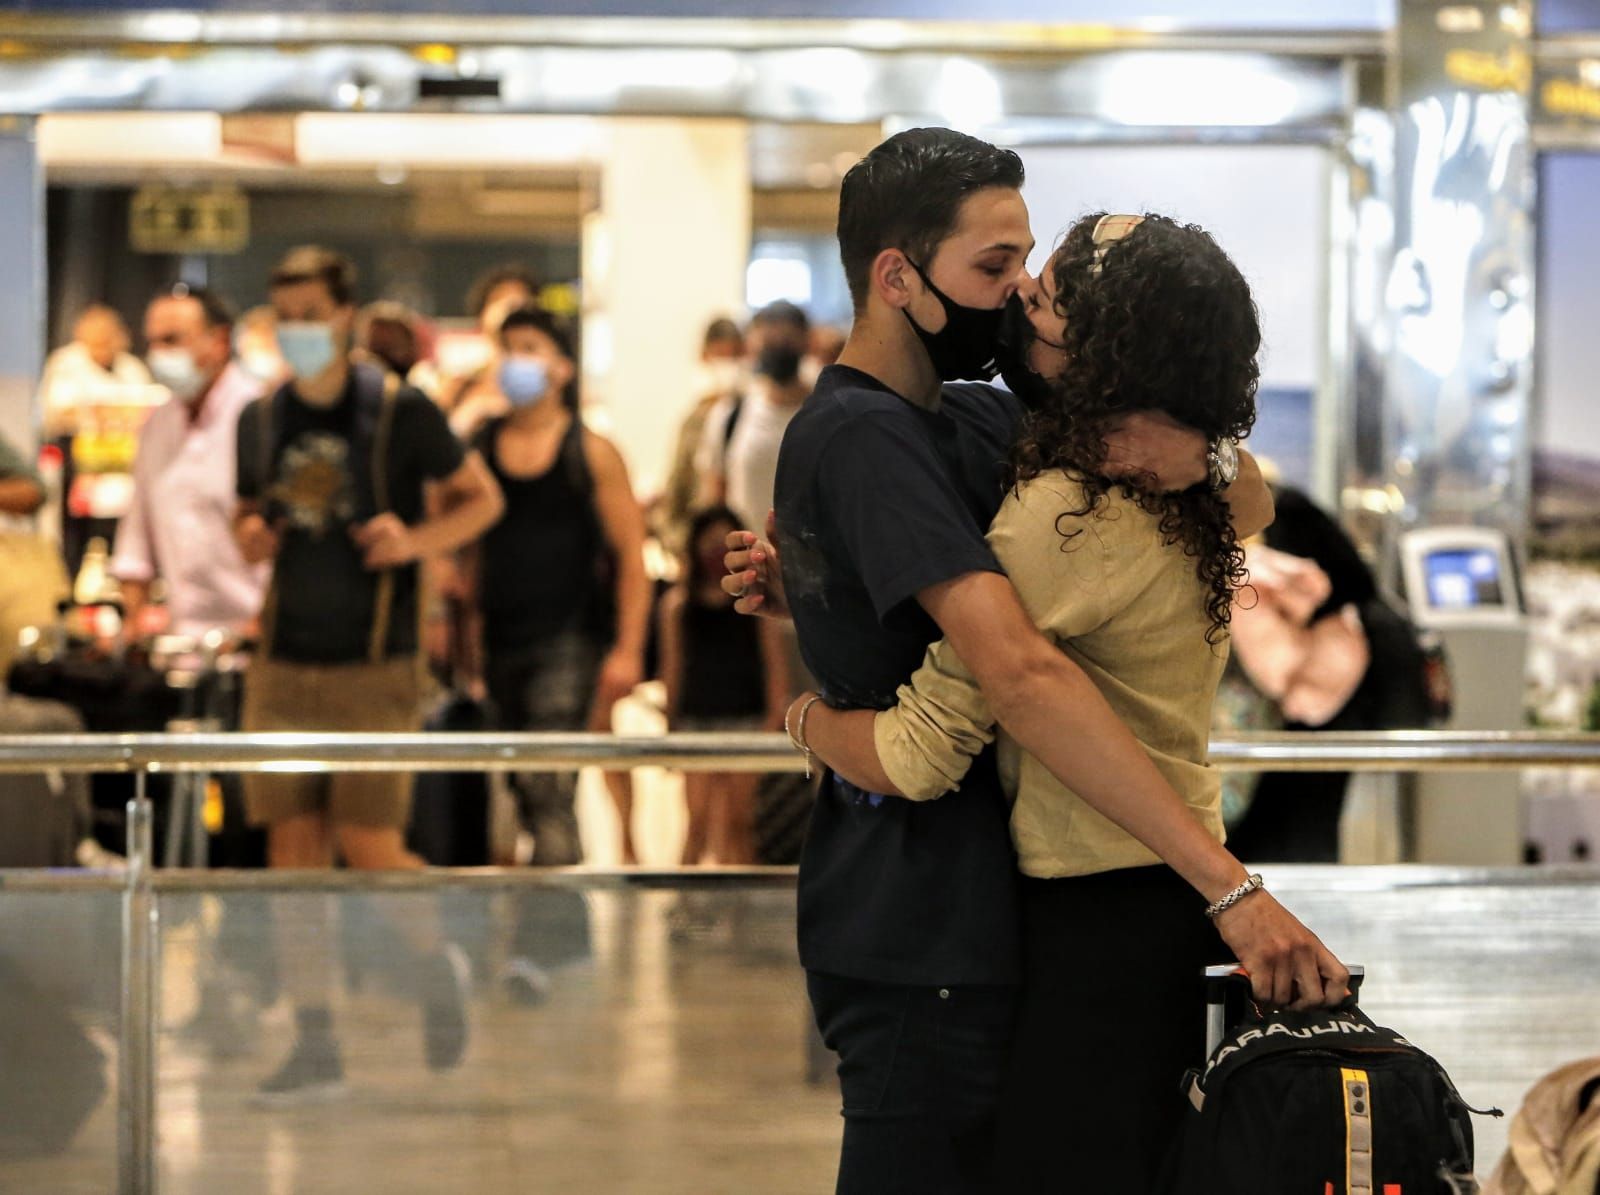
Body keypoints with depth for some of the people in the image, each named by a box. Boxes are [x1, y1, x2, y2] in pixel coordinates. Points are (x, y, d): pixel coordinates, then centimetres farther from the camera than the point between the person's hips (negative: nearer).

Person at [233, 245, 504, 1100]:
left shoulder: (400, 414, -6)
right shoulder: (260, 422, 6)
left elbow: (482, 498, 3)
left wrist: (415, 540, -15)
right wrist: (248, 536, -2)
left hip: (374, 668, -4)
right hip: (284, 668, 4)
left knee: (371, 851, -8)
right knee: (293, 852, 1)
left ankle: (438, 964, 23)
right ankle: (315, 1045, 8)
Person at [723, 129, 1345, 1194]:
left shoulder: (974, 419, 10)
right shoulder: (862, 436, -18)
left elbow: (1252, 508, 10)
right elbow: (1021, 672, -30)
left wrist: (1201, 457, -16)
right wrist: (1230, 886, -34)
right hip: (920, 933, -9)